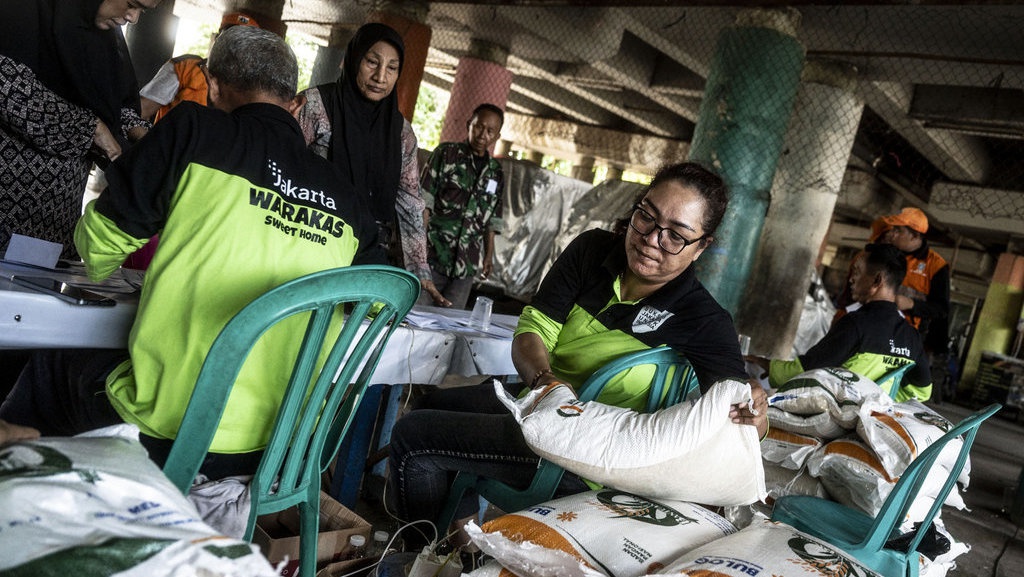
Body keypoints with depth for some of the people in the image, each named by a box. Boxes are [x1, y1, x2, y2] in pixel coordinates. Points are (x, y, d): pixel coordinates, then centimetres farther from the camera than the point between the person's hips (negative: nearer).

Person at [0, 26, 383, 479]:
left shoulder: (194, 130, -6)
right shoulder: (345, 200, 2)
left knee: (48, 365, 25)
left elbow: (102, 235, 2)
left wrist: (99, 270, 25)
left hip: (165, 435, -5)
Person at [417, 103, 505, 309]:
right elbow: (424, 200, -4)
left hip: (466, 262, 3)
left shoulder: (495, 172, 12)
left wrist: (489, 254, 12)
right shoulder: (447, 153, 2)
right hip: (433, 253, -3)